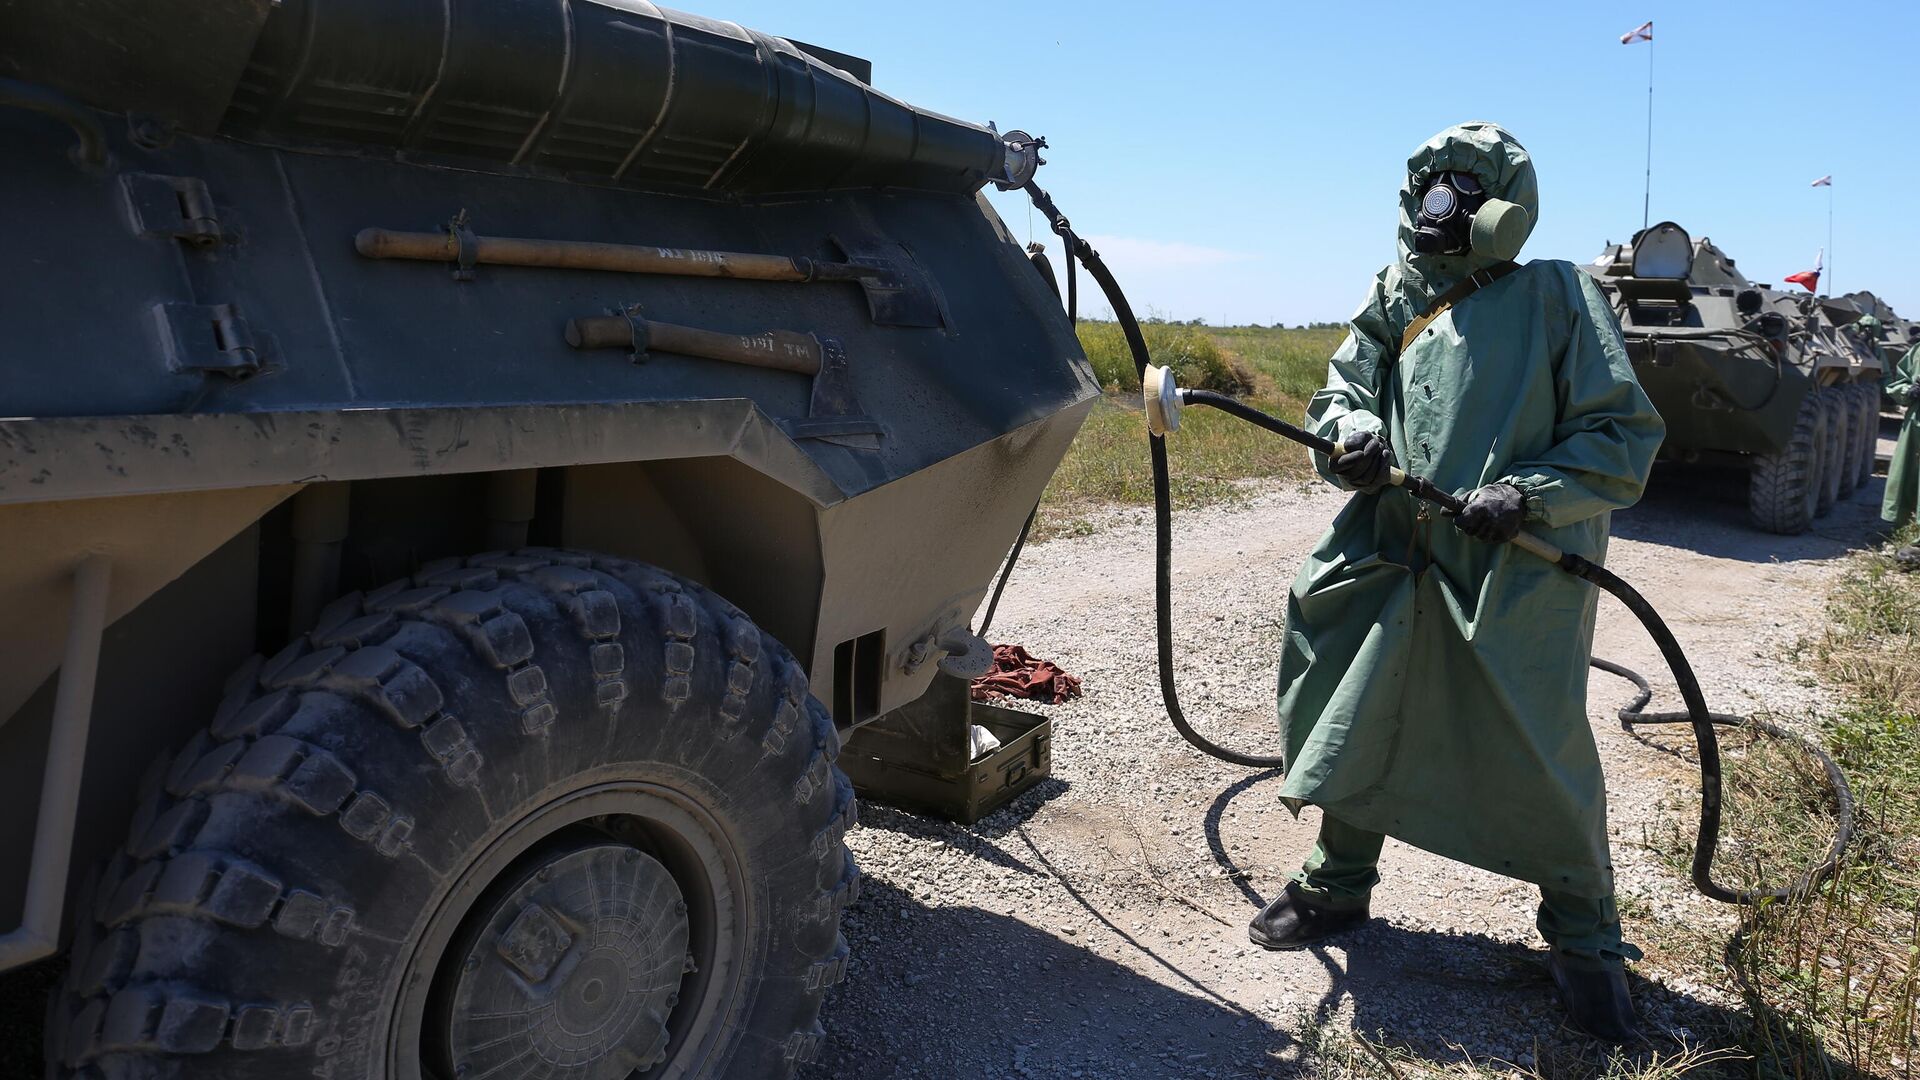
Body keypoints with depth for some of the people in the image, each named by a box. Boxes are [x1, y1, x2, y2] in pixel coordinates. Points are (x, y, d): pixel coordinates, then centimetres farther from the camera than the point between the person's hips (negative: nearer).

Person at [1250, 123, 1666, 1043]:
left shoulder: (1555, 297, -1)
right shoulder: (1393, 303, 12)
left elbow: (1627, 435, -2)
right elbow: (1342, 390, 16)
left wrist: (1529, 492, -17)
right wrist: (1352, 433, -8)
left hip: (1518, 577, -4)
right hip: (1393, 563, 4)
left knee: (1541, 758, 1)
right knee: (1359, 722, 12)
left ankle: (1583, 939, 25)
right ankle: (1336, 887, 35)